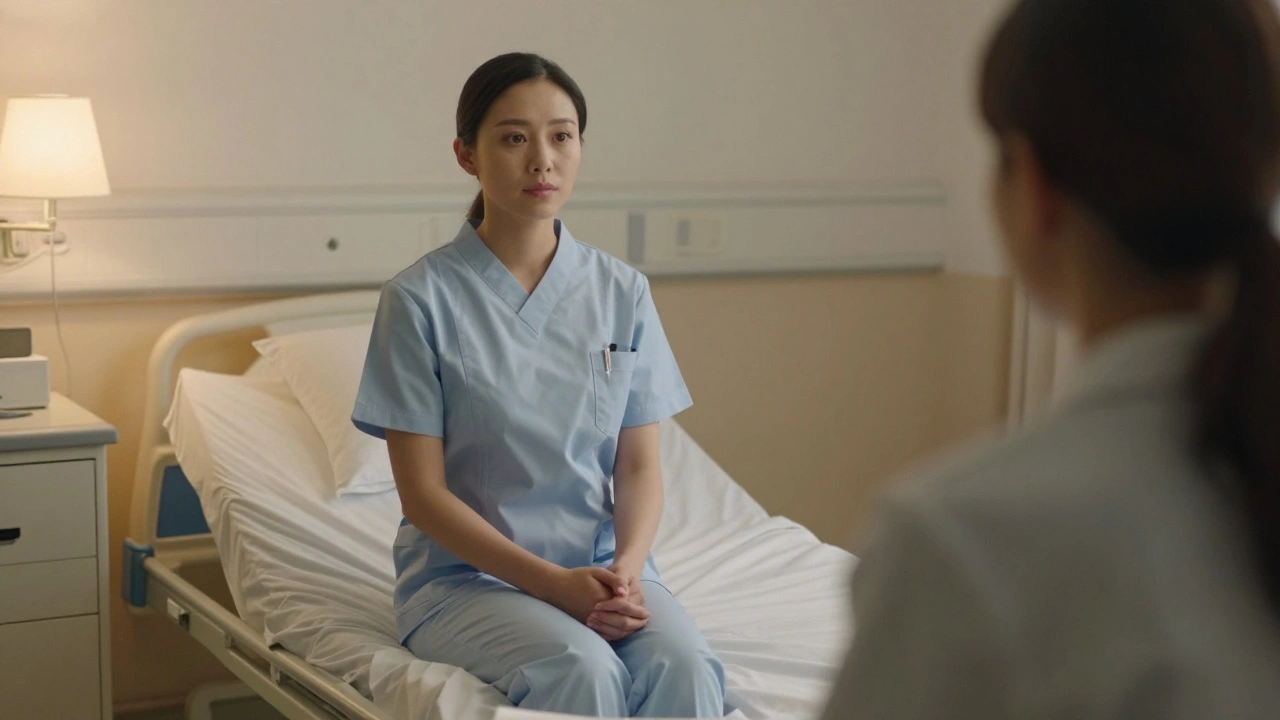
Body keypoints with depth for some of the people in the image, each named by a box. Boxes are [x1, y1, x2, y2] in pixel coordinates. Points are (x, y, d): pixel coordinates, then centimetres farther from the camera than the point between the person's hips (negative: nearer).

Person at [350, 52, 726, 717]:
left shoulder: (621, 293, 6)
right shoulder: (420, 300, -5)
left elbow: (639, 465, 6)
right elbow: (423, 493, -7)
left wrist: (627, 566, -15)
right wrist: (554, 584, -17)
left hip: (604, 568, 3)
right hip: (465, 574, -3)